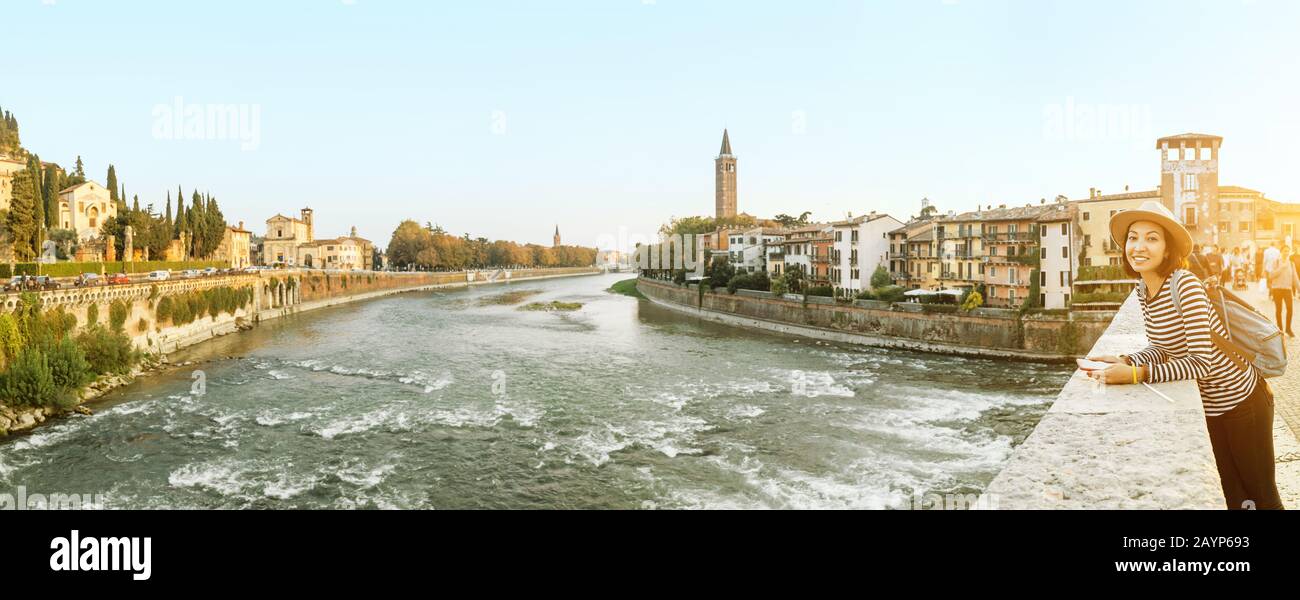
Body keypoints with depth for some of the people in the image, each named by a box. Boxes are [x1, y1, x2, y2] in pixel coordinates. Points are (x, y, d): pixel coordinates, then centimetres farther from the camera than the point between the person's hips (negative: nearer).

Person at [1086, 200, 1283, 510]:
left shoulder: (1185, 284, -26)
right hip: (1208, 406, 7)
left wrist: (1135, 375, -35)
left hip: (1241, 400, -7)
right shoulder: (1143, 290, -2)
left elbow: (1201, 362, -29)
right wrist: (1125, 362, -14)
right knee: (1232, 496, 18)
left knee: (1262, 496, 10)